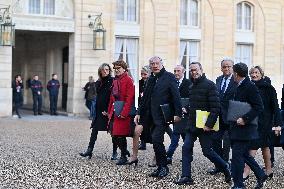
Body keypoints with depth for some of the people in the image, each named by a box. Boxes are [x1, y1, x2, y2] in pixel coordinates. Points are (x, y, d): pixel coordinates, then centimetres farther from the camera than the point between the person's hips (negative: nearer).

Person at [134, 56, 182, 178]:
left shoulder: (169, 77, -5)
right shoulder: (151, 79, 15)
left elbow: (176, 96, -10)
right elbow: (145, 98, 19)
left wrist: (177, 113, -16)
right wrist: (139, 113, 14)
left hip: (163, 116, -7)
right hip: (152, 116, 7)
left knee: (156, 139, -16)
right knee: (156, 141, 8)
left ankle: (163, 167, -2)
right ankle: (160, 167, 17)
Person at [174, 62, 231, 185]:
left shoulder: (209, 85, -11)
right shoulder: (191, 87, 14)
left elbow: (215, 107, -17)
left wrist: (209, 124, -22)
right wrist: (187, 110, 5)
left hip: (204, 126, -7)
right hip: (192, 124, 7)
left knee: (207, 151, -1)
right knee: (186, 148, 0)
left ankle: (225, 168, 22)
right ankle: (186, 177, 5)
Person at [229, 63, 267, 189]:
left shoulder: (250, 87, -14)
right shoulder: (240, 87, 14)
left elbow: (259, 107, -20)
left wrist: (245, 119, -24)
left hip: (244, 128, -9)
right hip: (237, 127, 9)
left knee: (237, 155, -6)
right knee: (244, 154, 16)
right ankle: (261, 175, 28)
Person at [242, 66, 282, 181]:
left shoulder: (268, 88, -5)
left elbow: (275, 106, -6)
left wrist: (277, 123, -12)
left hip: (264, 122, -5)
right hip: (251, 121, 5)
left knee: (253, 146, -11)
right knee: (265, 146, 12)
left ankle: (246, 172, -13)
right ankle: (268, 171, 19)